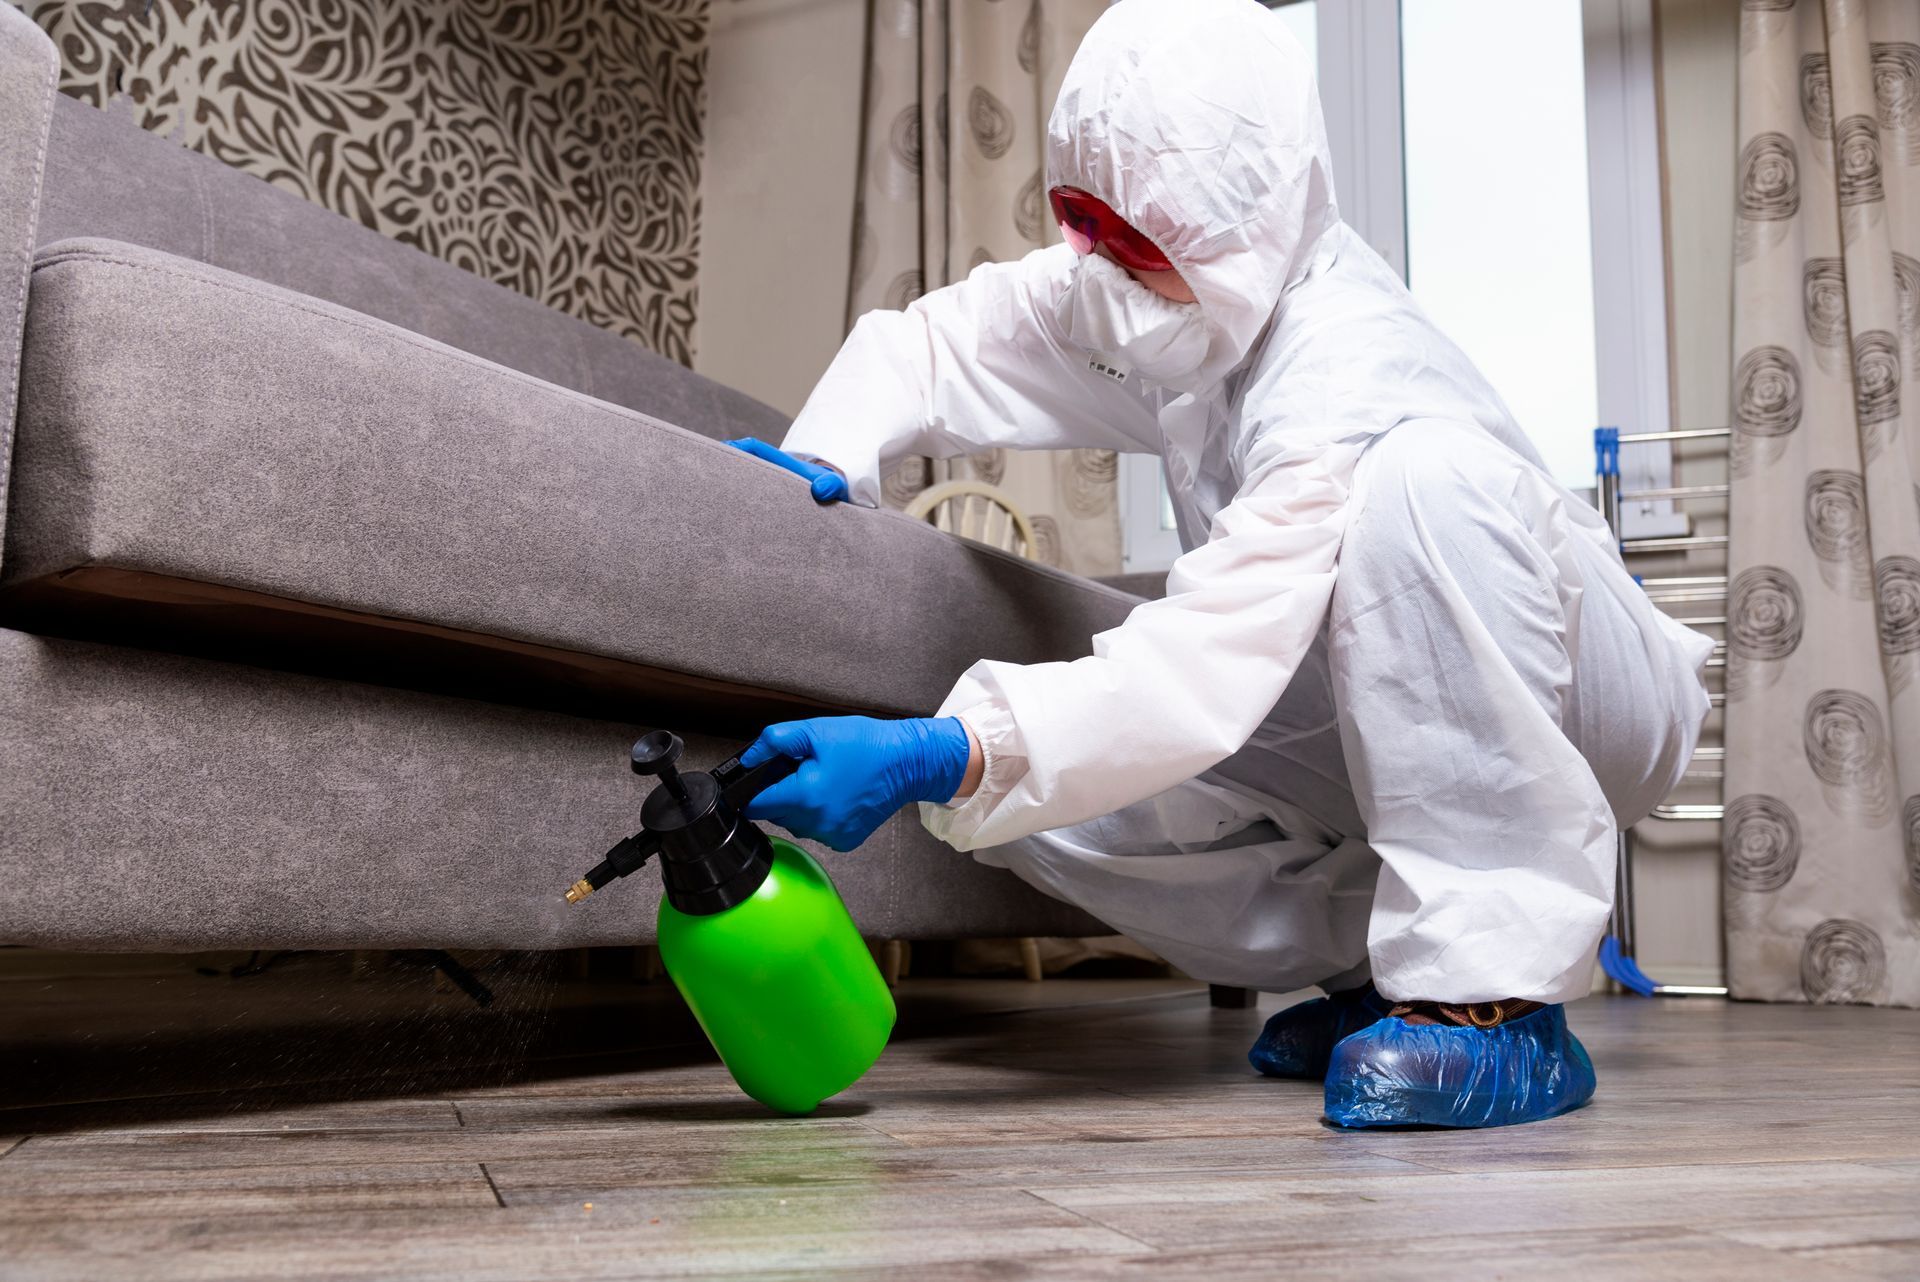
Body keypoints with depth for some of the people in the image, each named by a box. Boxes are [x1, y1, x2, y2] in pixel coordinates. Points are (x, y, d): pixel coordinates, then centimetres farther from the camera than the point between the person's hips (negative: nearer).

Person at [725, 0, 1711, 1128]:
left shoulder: (1344, 381, -31)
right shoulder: (1200, 299, -5)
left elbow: (1208, 665, -41)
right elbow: (953, 337, 5)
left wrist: (934, 759, -48)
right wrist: (826, 455, -14)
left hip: (1580, 696, -6)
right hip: (1373, 718, 7)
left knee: (1424, 473, -41)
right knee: (1025, 779, -15)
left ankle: (1499, 992, -33)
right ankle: (1378, 957, -1)